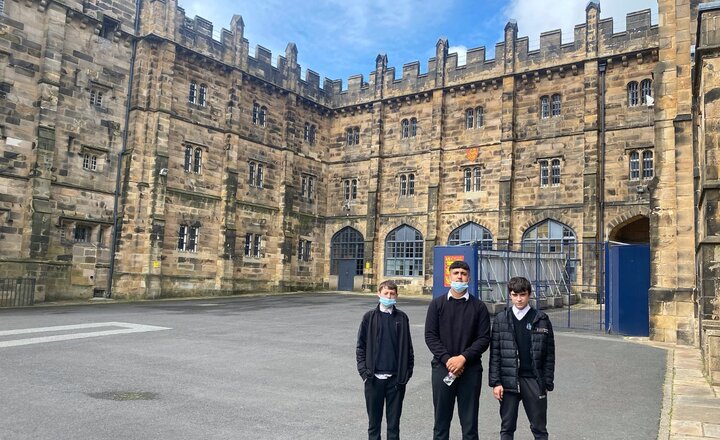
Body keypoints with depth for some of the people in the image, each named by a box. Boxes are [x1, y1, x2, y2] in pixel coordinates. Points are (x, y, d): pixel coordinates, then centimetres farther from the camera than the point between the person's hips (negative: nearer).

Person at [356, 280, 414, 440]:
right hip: (374, 378, 0)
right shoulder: (369, 317, 1)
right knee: (374, 420, 10)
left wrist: (407, 372, -1)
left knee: (394, 421, 10)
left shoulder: (402, 318, 3)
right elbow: (361, 346, 1)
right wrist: (364, 371, -6)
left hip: (396, 378, 1)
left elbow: (407, 347, 6)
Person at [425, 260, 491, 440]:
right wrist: (447, 359, -12)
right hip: (442, 368, 1)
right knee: (441, 421, 9)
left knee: (470, 422, 6)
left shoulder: (478, 306, 4)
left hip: (470, 370, 0)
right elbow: (430, 336, 0)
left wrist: (463, 357, -14)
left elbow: (484, 338, -2)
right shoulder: (437, 304, 5)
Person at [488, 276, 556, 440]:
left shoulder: (541, 319, 1)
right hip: (508, 381, 1)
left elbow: (549, 354, 3)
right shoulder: (501, 319, 2)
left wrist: (547, 383, -1)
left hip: (534, 380, -1)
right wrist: (495, 382, -4)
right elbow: (495, 354, 1)